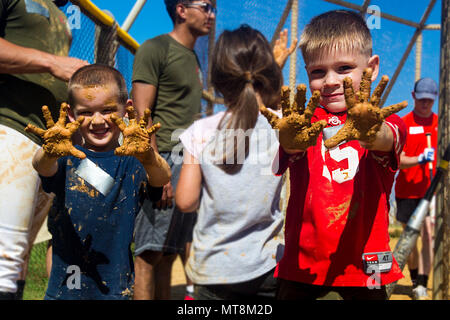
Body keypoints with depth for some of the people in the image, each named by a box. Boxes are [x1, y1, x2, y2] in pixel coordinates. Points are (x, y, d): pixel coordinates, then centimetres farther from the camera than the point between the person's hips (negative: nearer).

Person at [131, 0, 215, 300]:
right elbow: (142, 114, -12)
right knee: (150, 252, -8)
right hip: (166, 161, -8)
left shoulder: (193, 57, 22)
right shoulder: (155, 48, -3)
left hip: (191, 163, 8)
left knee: (169, 252, 11)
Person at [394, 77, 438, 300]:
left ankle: (422, 286, -12)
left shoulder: (440, 123, 9)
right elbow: (399, 161, -10)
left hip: (432, 189, 1)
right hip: (407, 190, -1)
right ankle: (415, 280, 31)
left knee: (429, 234, -13)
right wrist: (420, 159, -26)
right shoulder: (403, 124, -2)